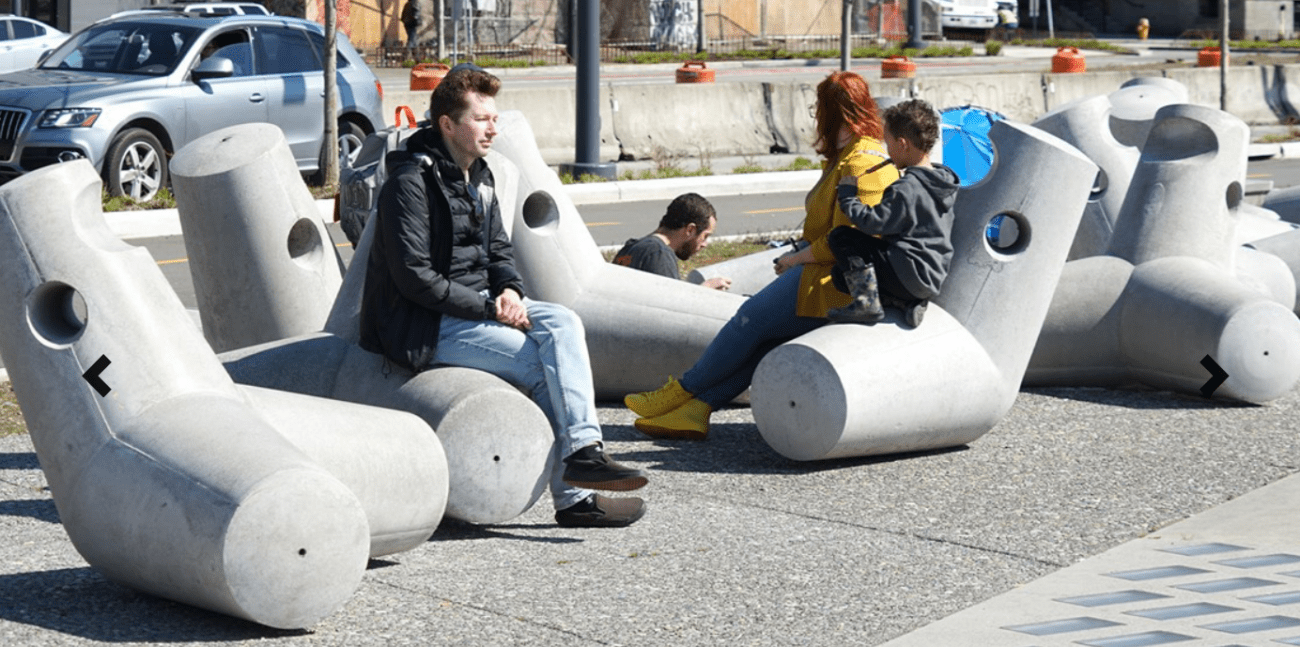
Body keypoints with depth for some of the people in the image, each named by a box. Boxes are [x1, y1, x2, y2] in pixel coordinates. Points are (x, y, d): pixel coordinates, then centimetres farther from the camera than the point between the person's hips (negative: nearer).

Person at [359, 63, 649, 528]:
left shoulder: (478, 179, 13)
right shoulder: (410, 183, -14)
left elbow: (499, 252, 18)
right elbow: (414, 277, -20)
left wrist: (509, 290, -5)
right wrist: (488, 306, -20)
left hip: (476, 305, 8)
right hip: (424, 326, -8)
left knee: (561, 324, -17)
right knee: (539, 363, -20)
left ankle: (584, 449, -26)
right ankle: (573, 498, -16)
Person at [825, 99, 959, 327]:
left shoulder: (907, 189, -20)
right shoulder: (939, 182, 11)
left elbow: (872, 221, -21)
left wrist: (847, 193, -6)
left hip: (912, 275, -10)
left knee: (841, 236, -7)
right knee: (841, 275, 16)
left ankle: (867, 304, -10)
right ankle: (911, 301, 4)